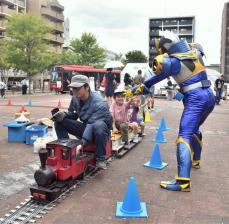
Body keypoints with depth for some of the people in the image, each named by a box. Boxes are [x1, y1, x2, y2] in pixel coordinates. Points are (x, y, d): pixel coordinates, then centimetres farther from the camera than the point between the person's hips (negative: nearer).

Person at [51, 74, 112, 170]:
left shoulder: (99, 104, -30)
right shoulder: (75, 98, -8)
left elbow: (91, 126, -36)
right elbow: (73, 114, 7)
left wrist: (81, 144, -47)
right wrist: (64, 114, -17)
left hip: (101, 131, -6)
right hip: (85, 127, 6)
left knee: (98, 126, -42)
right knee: (59, 121, -9)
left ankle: (101, 159, -21)